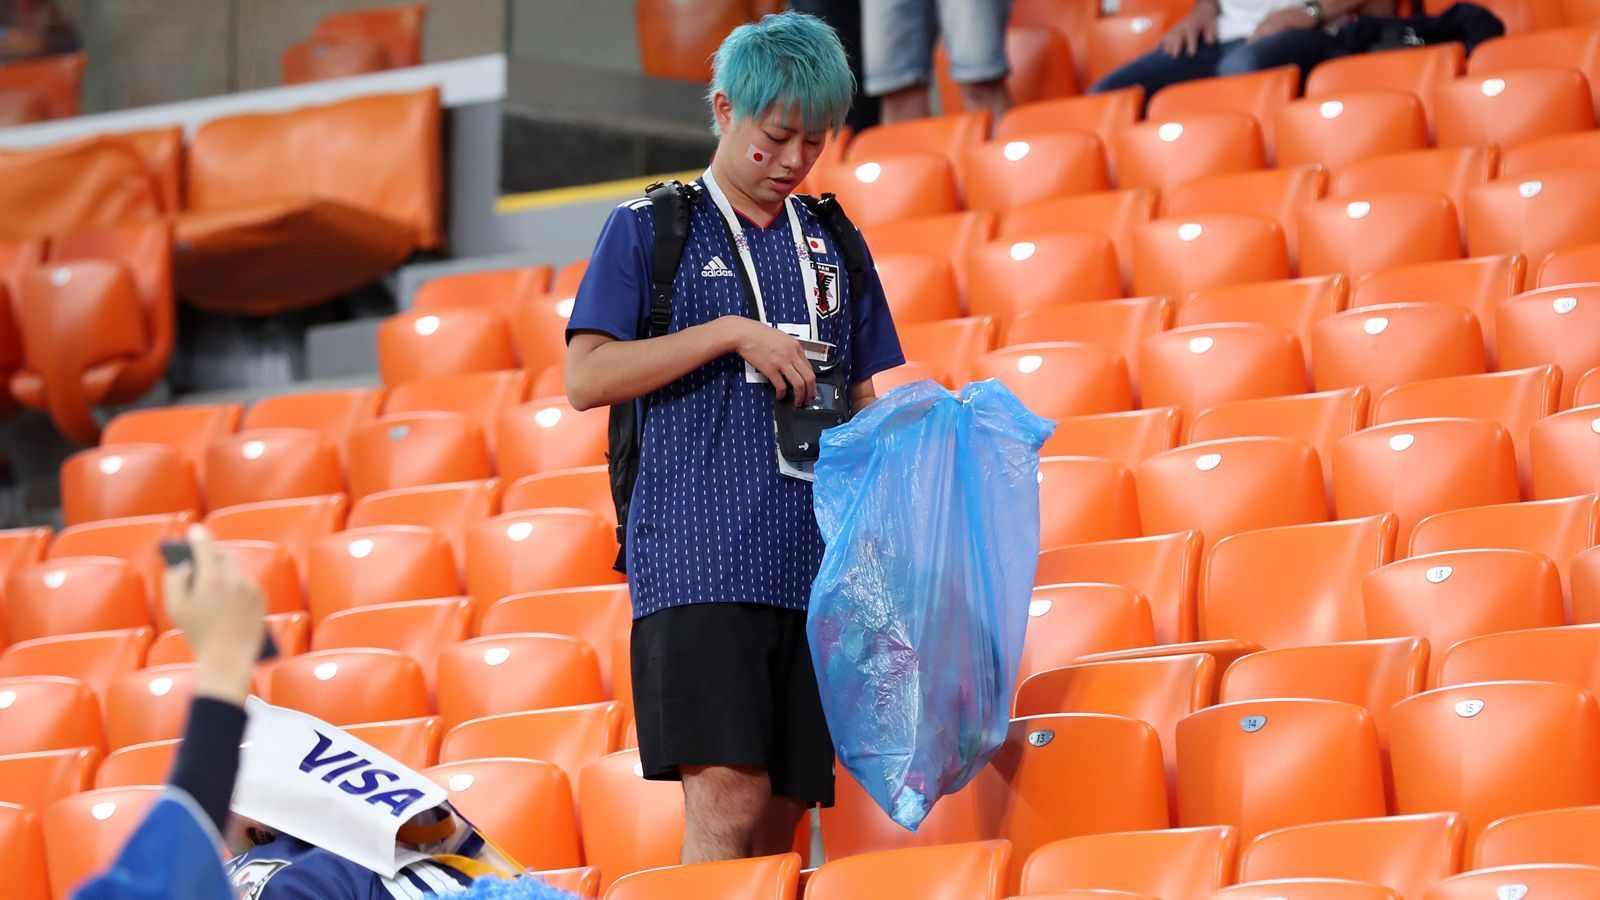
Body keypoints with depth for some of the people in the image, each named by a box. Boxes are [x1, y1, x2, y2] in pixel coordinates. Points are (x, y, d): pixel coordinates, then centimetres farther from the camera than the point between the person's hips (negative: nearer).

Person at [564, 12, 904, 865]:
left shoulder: (832, 246, 18)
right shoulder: (650, 229, 5)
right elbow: (586, 379, -4)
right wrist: (730, 332, -11)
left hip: (811, 565, 5)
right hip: (697, 562, -5)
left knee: (783, 812, 3)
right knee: (727, 797, -17)